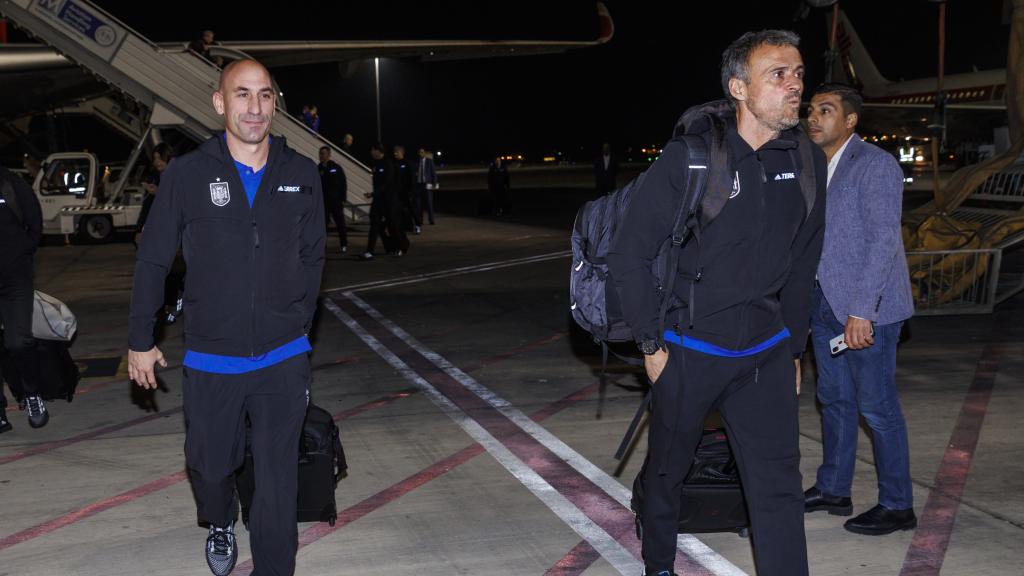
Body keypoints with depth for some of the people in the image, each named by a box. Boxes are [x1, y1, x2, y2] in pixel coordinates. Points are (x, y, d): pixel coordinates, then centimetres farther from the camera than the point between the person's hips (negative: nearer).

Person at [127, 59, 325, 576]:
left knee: (278, 479, 3)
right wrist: (140, 340, 4)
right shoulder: (187, 175, -7)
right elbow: (152, 261, 1)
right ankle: (220, 523, 50)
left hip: (283, 360, 0)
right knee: (210, 464, 18)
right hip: (211, 360, 0)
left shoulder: (302, 175, -1)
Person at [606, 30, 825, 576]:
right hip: (688, 350, -3)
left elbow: (802, 265, 12)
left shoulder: (806, 162, 0)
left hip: (765, 351, 3)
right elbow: (629, 254, -10)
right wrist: (651, 344, -9)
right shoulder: (689, 157, -15)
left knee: (778, 484, -2)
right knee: (667, 469, 16)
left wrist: (793, 347, 13)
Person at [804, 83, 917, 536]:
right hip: (825, 305, 8)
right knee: (834, 400, 16)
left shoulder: (875, 165, -12)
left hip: (865, 309, -8)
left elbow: (883, 240, -19)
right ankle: (833, 490, 28)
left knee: (876, 406, -2)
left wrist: (862, 311, -24)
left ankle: (897, 506, 9)